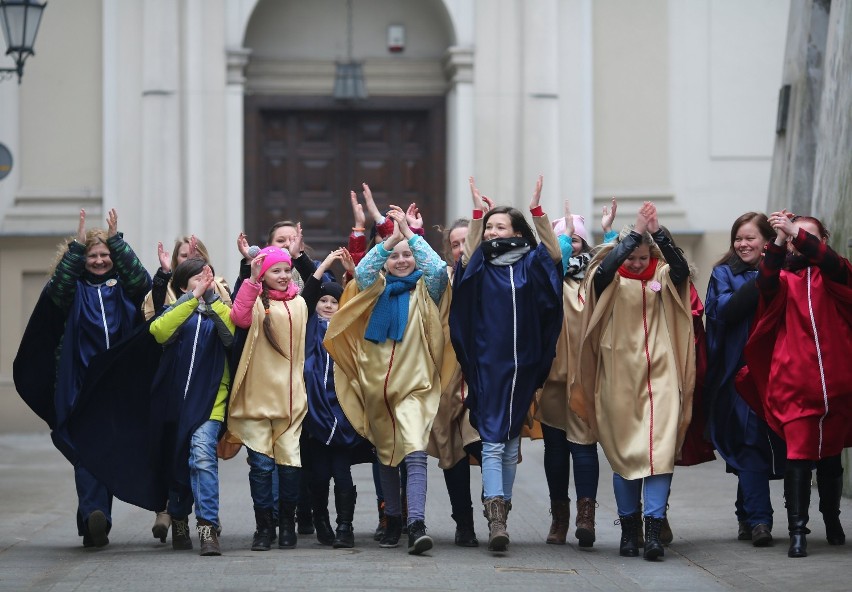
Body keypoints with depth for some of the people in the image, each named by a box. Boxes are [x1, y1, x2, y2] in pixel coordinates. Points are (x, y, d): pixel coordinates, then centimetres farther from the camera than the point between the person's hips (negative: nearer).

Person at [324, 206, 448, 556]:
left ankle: (416, 525, -29)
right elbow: (362, 272, -11)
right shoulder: (377, 289, 10)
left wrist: (408, 232, -15)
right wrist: (390, 238, -18)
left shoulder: (424, 289, 4)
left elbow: (437, 269, -16)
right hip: (376, 385, 4)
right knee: (386, 457, 14)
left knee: (415, 453, -20)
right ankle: (393, 520, 28)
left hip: (414, 386, -4)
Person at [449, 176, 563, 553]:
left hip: (523, 364, 2)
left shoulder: (531, 264, 7)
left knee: (511, 441, 11)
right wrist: (477, 213, -22)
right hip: (487, 364, -2)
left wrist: (537, 210, -20)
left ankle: (501, 508, 24)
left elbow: (555, 253, -11)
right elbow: (468, 256, -15)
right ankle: (496, 518, -20)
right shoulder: (479, 266, 5)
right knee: (492, 441, -10)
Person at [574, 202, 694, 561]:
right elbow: (604, 269, -18)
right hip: (619, 378, 0)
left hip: (660, 376, 0)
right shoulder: (611, 282, 4)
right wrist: (635, 233, -22)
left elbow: (682, 269, -12)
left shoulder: (661, 278, 9)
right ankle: (628, 528, 12)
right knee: (624, 454, 3)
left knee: (661, 449, -11)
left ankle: (654, 528, -13)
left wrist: (657, 233, -22)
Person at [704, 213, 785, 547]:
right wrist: (760, 281, -16)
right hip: (740, 371, -2)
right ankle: (758, 519, -14)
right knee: (751, 442, -10)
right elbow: (725, 310, -11)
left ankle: (747, 515, 21)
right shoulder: (725, 274, 7)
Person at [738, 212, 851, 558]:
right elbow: (766, 282, -14)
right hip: (795, 383, -1)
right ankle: (797, 532, -10)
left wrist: (797, 232, -26)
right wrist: (779, 240, -28)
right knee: (798, 457, -10)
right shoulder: (784, 278, 8)